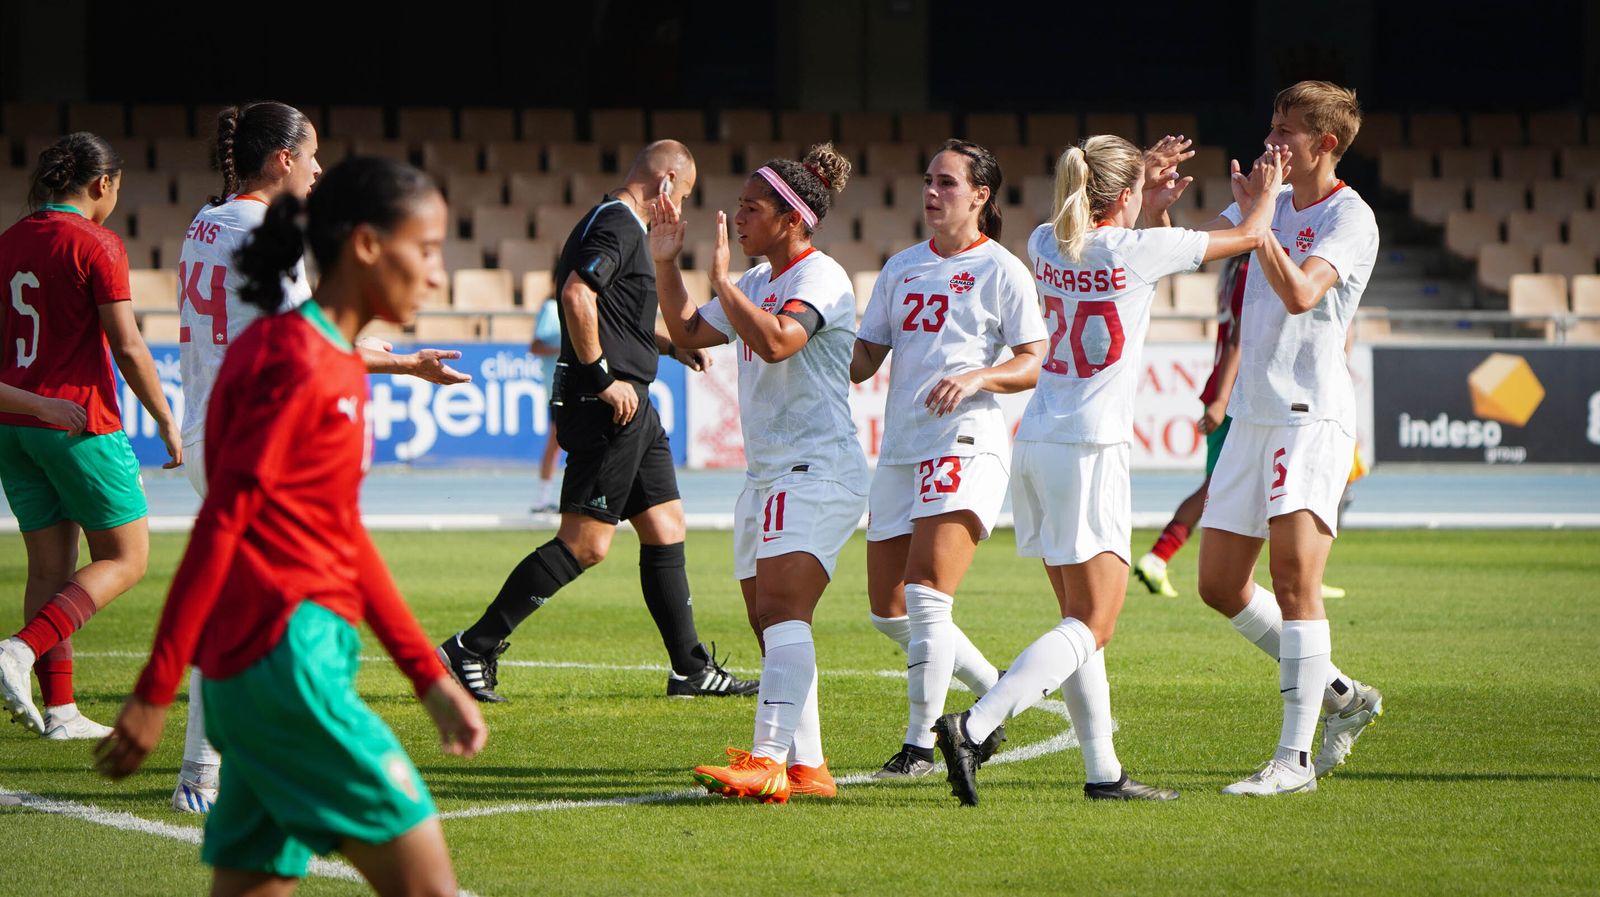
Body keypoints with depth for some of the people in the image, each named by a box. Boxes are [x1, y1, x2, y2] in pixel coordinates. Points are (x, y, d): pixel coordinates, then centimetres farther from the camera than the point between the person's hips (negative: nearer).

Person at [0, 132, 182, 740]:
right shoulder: (97, 244, -11)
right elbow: (127, 348, -13)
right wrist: (166, 422, -4)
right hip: (81, 424, -7)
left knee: (50, 564, 11)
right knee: (126, 559, 4)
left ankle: (59, 707, 8)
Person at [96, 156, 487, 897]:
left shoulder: (338, 366, 17)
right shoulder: (295, 363, -13)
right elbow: (219, 525, -15)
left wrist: (430, 678, 22)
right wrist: (155, 694, -16)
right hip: (288, 660, -10)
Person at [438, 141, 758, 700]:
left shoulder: (620, 224, 20)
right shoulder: (617, 224, -12)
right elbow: (576, 295, -26)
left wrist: (669, 346, 31)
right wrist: (603, 376, -24)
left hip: (631, 408, 11)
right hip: (610, 406, -11)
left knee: (665, 530, 12)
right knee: (585, 544, -11)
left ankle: (691, 669, 17)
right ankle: (472, 649, -9)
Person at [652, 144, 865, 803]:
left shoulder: (821, 278, -12)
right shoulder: (759, 281, 17)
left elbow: (775, 341, -30)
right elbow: (689, 333, 25)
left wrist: (721, 279, -23)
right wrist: (665, 264, 15)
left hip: (818, 471, -10)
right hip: (768, 476, 10)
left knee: (780, 610, -22)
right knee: (770, 626, 7)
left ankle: (768, 761, -31)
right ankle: (807, 766, 11)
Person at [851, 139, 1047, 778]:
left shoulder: (1000, 269, 1)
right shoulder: (902, 268, 18)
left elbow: (1034, 364, -3)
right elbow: (864, 359, 16)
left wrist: (976, 377, -20)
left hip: (966, 444, -7)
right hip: (900, 449, 7)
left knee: (926, 594, -18)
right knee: (889, 611, 6)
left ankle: (920, 743, -13)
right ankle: (995, 690, 26)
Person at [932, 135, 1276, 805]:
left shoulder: (1046, 245, 8)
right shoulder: (1138, 249, -8)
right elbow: (1247, 236, 7)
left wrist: (1149, 205, 30)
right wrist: (1266, 192, 26)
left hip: (1035, 446, 8)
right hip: (1093, 450, -8)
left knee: (1081, 621, 13)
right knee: (1090, 629, -6)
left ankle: (1103, 771, 14)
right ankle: (974, 729, -22)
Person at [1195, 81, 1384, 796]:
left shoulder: (1351, 219, -8)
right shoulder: (1271, 202, 14)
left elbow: (1299, 293, -24)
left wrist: (1257, 218, -18)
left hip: (1312, 415, -8)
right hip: (1252, 416, 8)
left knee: (1294, 581, -17)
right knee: (1220, 585, 8)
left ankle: (1294, 757, -16)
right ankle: (1339, 694, 23)